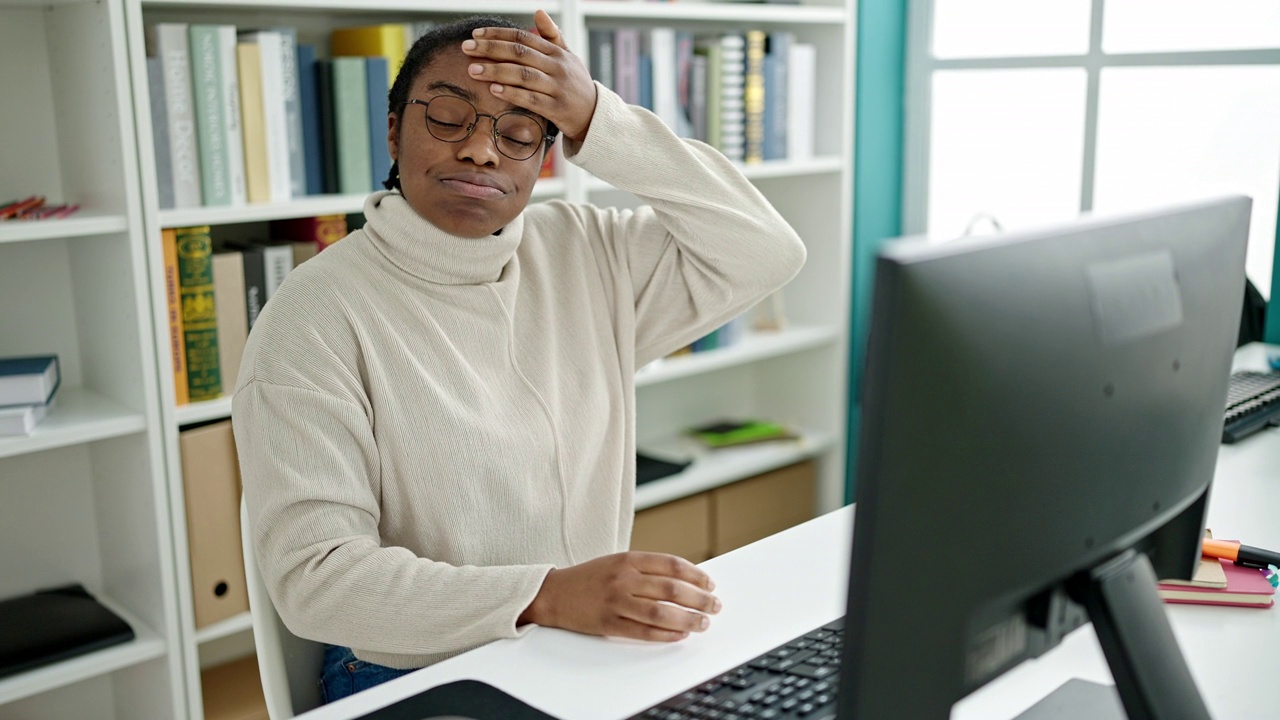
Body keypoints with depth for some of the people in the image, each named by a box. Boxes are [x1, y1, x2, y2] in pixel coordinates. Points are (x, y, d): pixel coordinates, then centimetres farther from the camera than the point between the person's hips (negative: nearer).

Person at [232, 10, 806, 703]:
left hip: (598, 658, 5)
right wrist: (548, 597, -30)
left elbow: (766, 253, -3)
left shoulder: (586, 252, 4)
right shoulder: (316, 315, -12)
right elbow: (313, 574, -17)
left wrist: (601, 122, -12)